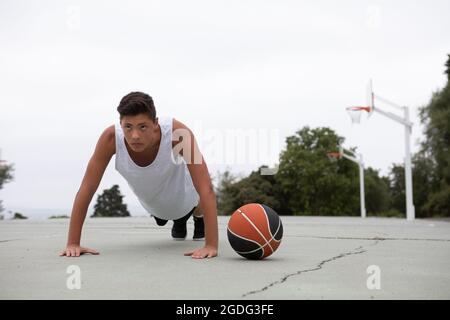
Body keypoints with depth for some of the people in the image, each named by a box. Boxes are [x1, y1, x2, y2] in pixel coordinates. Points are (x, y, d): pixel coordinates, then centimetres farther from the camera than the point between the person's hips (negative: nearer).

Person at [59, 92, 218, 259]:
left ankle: (199, 220, 57)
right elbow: (87, 188, -32)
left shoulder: (178, 133, -45)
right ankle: (179, 221, 64)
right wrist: (73, 243, -33)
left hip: (184, 196, -3)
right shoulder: (111, 137, -39)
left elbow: (206, 188, -46)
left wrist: (211, 245, -51)